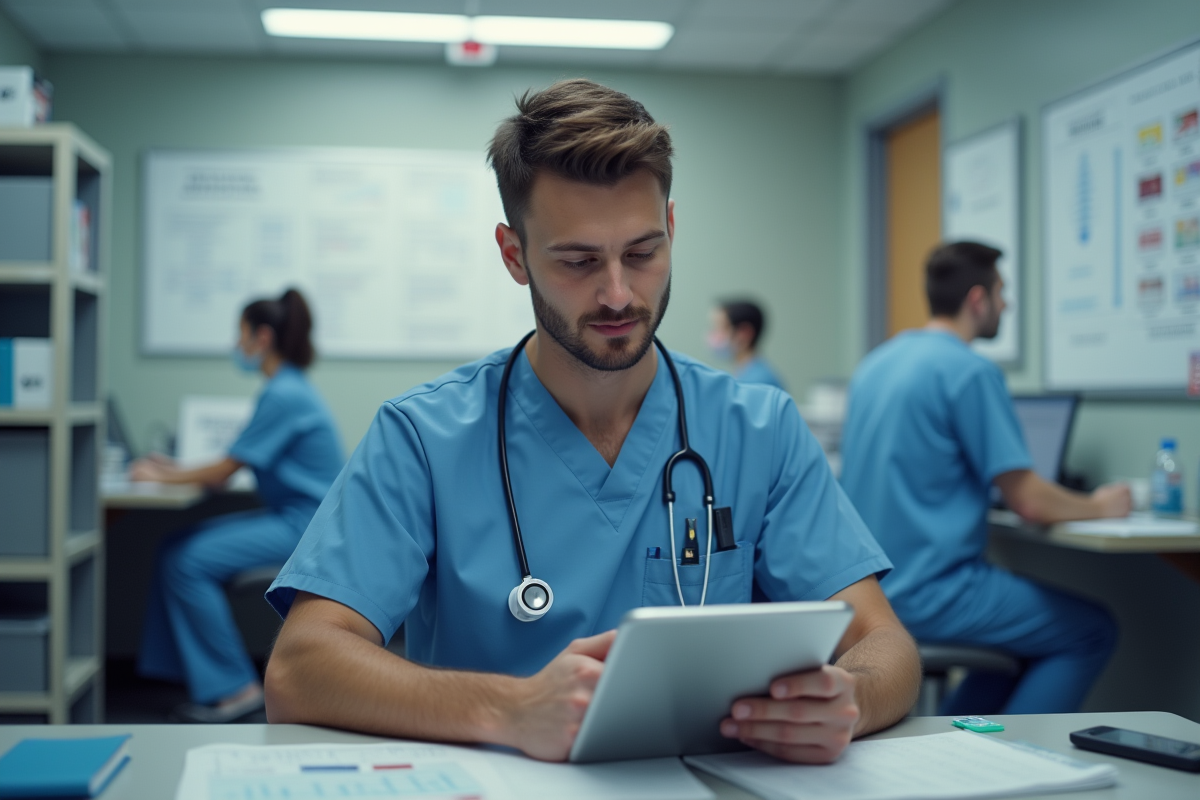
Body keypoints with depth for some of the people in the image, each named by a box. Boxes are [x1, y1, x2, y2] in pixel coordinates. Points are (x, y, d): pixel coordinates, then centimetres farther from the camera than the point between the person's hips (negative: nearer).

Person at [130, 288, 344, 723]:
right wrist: (177, 469, 17)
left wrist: (162, 476, 1)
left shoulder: (283, 395, -16)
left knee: (189, 562, -17)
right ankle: (200, 674, 6)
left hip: (305, 527, -10)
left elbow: (225, 471, -13)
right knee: (174, 551, 2)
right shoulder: (288, 388, 15)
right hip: (291, 519, 10)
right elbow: (237, 466, 20)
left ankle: (234, 687, -9)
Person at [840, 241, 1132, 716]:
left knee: (1026, 623, 26)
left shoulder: (877, 362, 11)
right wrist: (1100, 506, 5)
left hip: (866, 587, 9)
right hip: (928, 593, -9)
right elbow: (1030, 502, -15)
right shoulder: (970, 371, -14)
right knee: (1092, 632, 4)